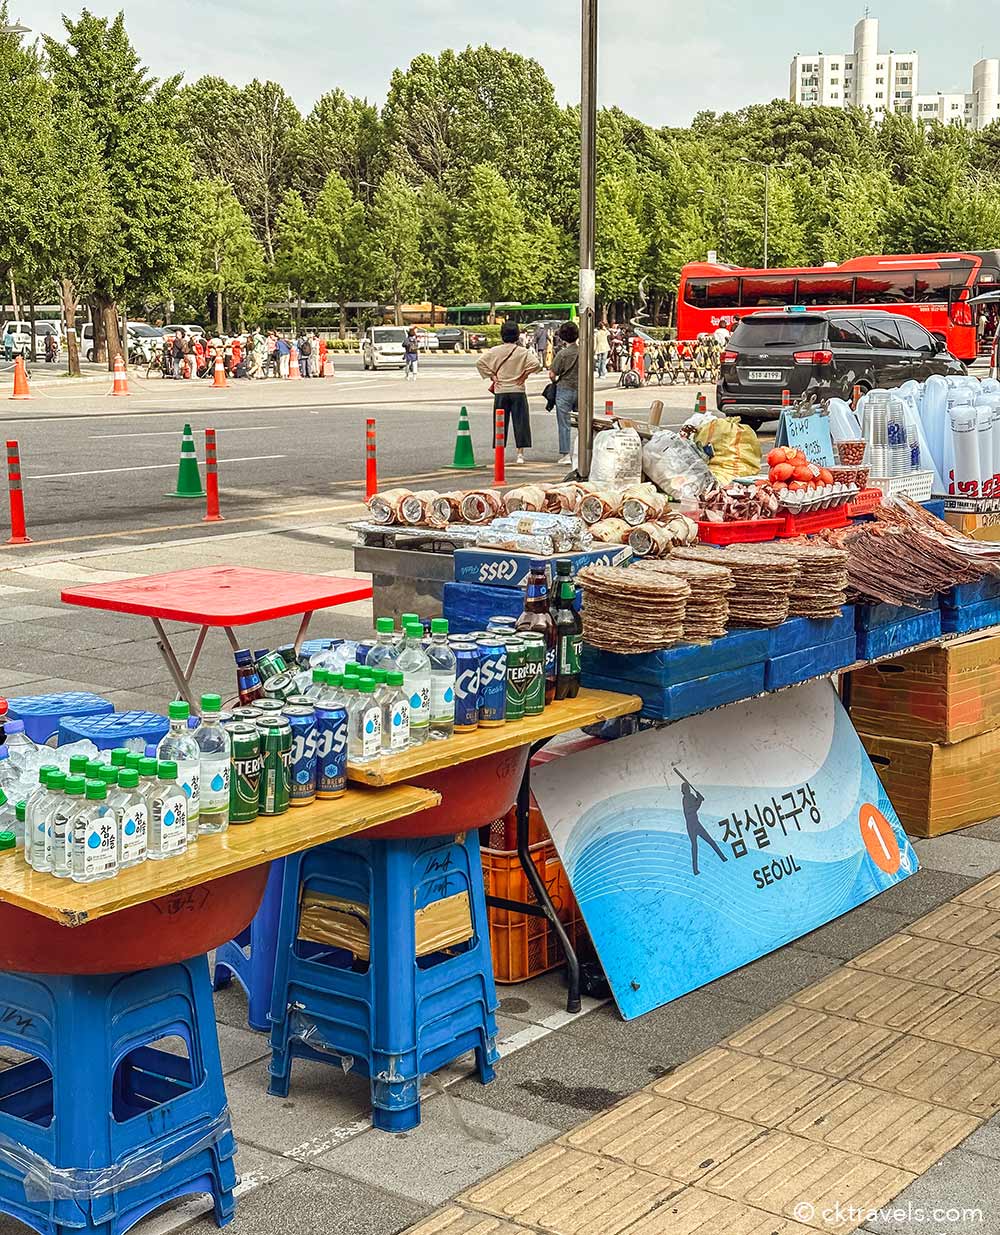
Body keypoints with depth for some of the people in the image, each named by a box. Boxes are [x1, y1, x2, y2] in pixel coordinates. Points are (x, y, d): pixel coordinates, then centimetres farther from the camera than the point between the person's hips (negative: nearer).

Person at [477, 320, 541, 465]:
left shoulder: (495, 351, -1)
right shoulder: (522, 351, -4)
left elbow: (480, 362, -8)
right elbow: (536, 364, -14)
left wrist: (491, 375, -1)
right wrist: (525, 375, -1)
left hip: (500, 391, 1)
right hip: (518, 390, -1)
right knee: (520, 422, 4)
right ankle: (520, 454, 0)